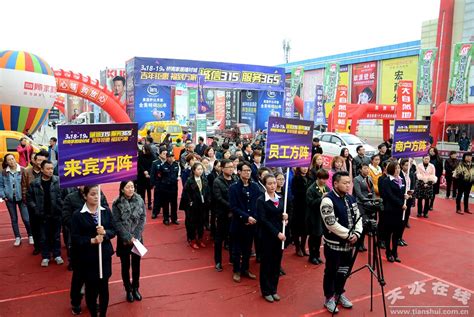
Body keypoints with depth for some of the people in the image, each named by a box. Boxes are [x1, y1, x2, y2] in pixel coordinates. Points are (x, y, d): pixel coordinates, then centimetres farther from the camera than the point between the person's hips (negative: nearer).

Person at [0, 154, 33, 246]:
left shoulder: (22, 170, -9)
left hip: (21, 197, -2)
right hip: (10, 199, 2)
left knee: (26, 218, -1)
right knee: (14, 219, 13)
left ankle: (30, 236, 18)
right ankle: (17, 237, 26)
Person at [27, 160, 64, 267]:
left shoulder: (58, 181, -7)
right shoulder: (35, 183, -4)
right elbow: (29, 197, 7)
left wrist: (62, 206, -9)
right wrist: (35, 208, -2)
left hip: (56, 214, 0)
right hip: (43, 215, 1)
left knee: (56, 236, 12)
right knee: (44, 237, 11)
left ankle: (57, 255, 26)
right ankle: (45, 257, 25)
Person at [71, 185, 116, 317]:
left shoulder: (106, 211, -1)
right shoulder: (78, 215, -9)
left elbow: (113, 231, 2)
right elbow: (75, 239, -9)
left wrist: (105, 233, -18)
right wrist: (92, 240, -22)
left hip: (105, 256, 2)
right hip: (88, 258, -2)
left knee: (104, 287, 12)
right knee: (91, 288, 11)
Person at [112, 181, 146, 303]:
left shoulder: (140, 201, -5)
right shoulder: (117, 204, -12)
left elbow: (142, 219, -5)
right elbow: (117, 223, -12)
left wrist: (135, 236, -13)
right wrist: (128, 237, -17)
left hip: (137, 239, 2)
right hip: (124, 240, -2)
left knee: (136, 265, 14)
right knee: (125, 266, 11)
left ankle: (135, 288, 32)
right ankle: (128, 290, 28)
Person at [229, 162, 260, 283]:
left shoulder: (254, 187, 2)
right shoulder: (233, 187, -8)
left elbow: (258, 204, 3)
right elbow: (233, 207, -13)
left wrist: (253, 218, -10)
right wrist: (246, 217, -19)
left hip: (252, 223, 3)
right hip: (238, 223, -3)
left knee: (248, 248, 15)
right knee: (237, 249, 9)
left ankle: (245, 269, 31)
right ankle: (237, 271, 25)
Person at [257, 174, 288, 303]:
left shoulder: (280, 199, 7)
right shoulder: (261, 200, -10)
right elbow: (263, 220, -16)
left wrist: (284, 216, -9)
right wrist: (277, 233, -20)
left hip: (280, 235, 5)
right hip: (267, 236, -5)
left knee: (277, 263, 12)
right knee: (266, 263, 5)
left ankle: (273, 289, 26)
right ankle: (266, 291, 19)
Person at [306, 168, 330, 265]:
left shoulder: (326, 188, 4)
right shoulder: (311, 189, -13)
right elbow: (310, 203, -19)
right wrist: (321, 198, -26)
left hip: (323, 215, 5)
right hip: (314, 217, -5)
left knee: (319, 236, 15)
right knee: (313, 236, 6)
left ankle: (317, 255, 30)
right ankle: (312, 256, 21)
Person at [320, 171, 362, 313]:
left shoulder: (350, 199, 6)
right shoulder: (328, 200, -18)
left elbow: (358, 217, 9)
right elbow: (331, 224, -23)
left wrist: (356, 234, -7)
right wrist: (349, 235, -17)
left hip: (348, 243, 7)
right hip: (334, 244, -7)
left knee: (344, 270, 19)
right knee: (331, 271, 6)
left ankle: (339, 293, 38)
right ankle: (329, 298, 24)